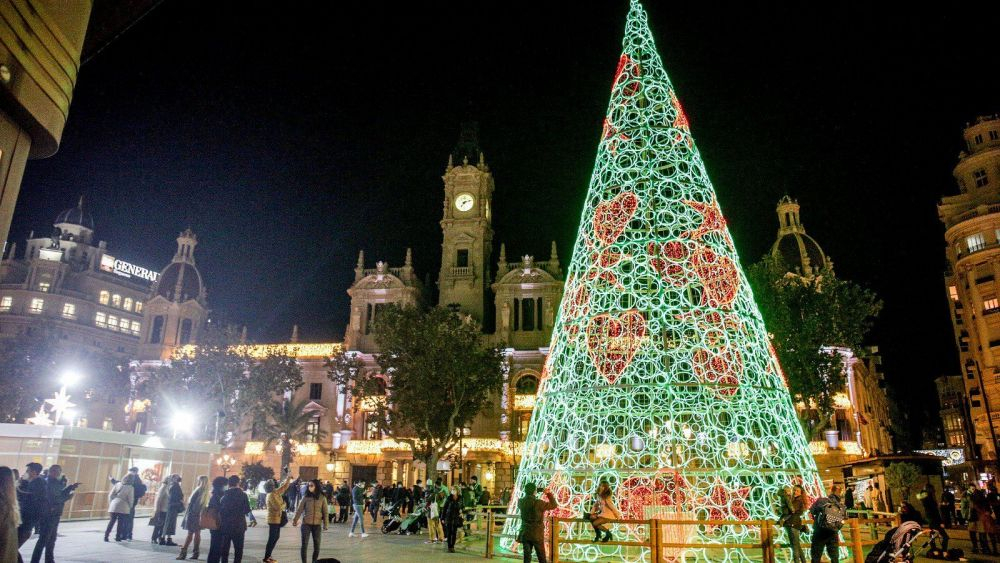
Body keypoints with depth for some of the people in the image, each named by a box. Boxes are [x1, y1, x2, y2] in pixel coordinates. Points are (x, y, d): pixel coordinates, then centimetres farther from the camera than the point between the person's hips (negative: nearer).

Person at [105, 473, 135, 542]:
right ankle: (118, 537, 6)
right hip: (123, 507, -3)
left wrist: (110, 504, 17)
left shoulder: (117, 484, 7)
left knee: (111, 521, 10)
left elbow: (110, 495, 6)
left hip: (113, 506, 3)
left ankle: (106, 536, 5)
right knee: (120, 523, 6)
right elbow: (130, 499, -2)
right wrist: (130, 507, 13)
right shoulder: (131, 488, -3)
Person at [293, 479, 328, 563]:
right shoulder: (306, 497, -2)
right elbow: (299, 509, -2)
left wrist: (325, 524, -2)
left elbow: (325, 512, 1)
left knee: (317, 545, 6)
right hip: (306, 524, -1)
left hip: (317, 524, 1)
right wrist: (295, 520, -13)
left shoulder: (322, 498, -1)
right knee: (304, 544, 0)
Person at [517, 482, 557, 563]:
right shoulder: (538, 503, -18)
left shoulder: (520, 502, -4)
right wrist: (549, 493, -2)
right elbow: (553, 505, -8)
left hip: (525, 533, 4)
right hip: (537, 534, -4)